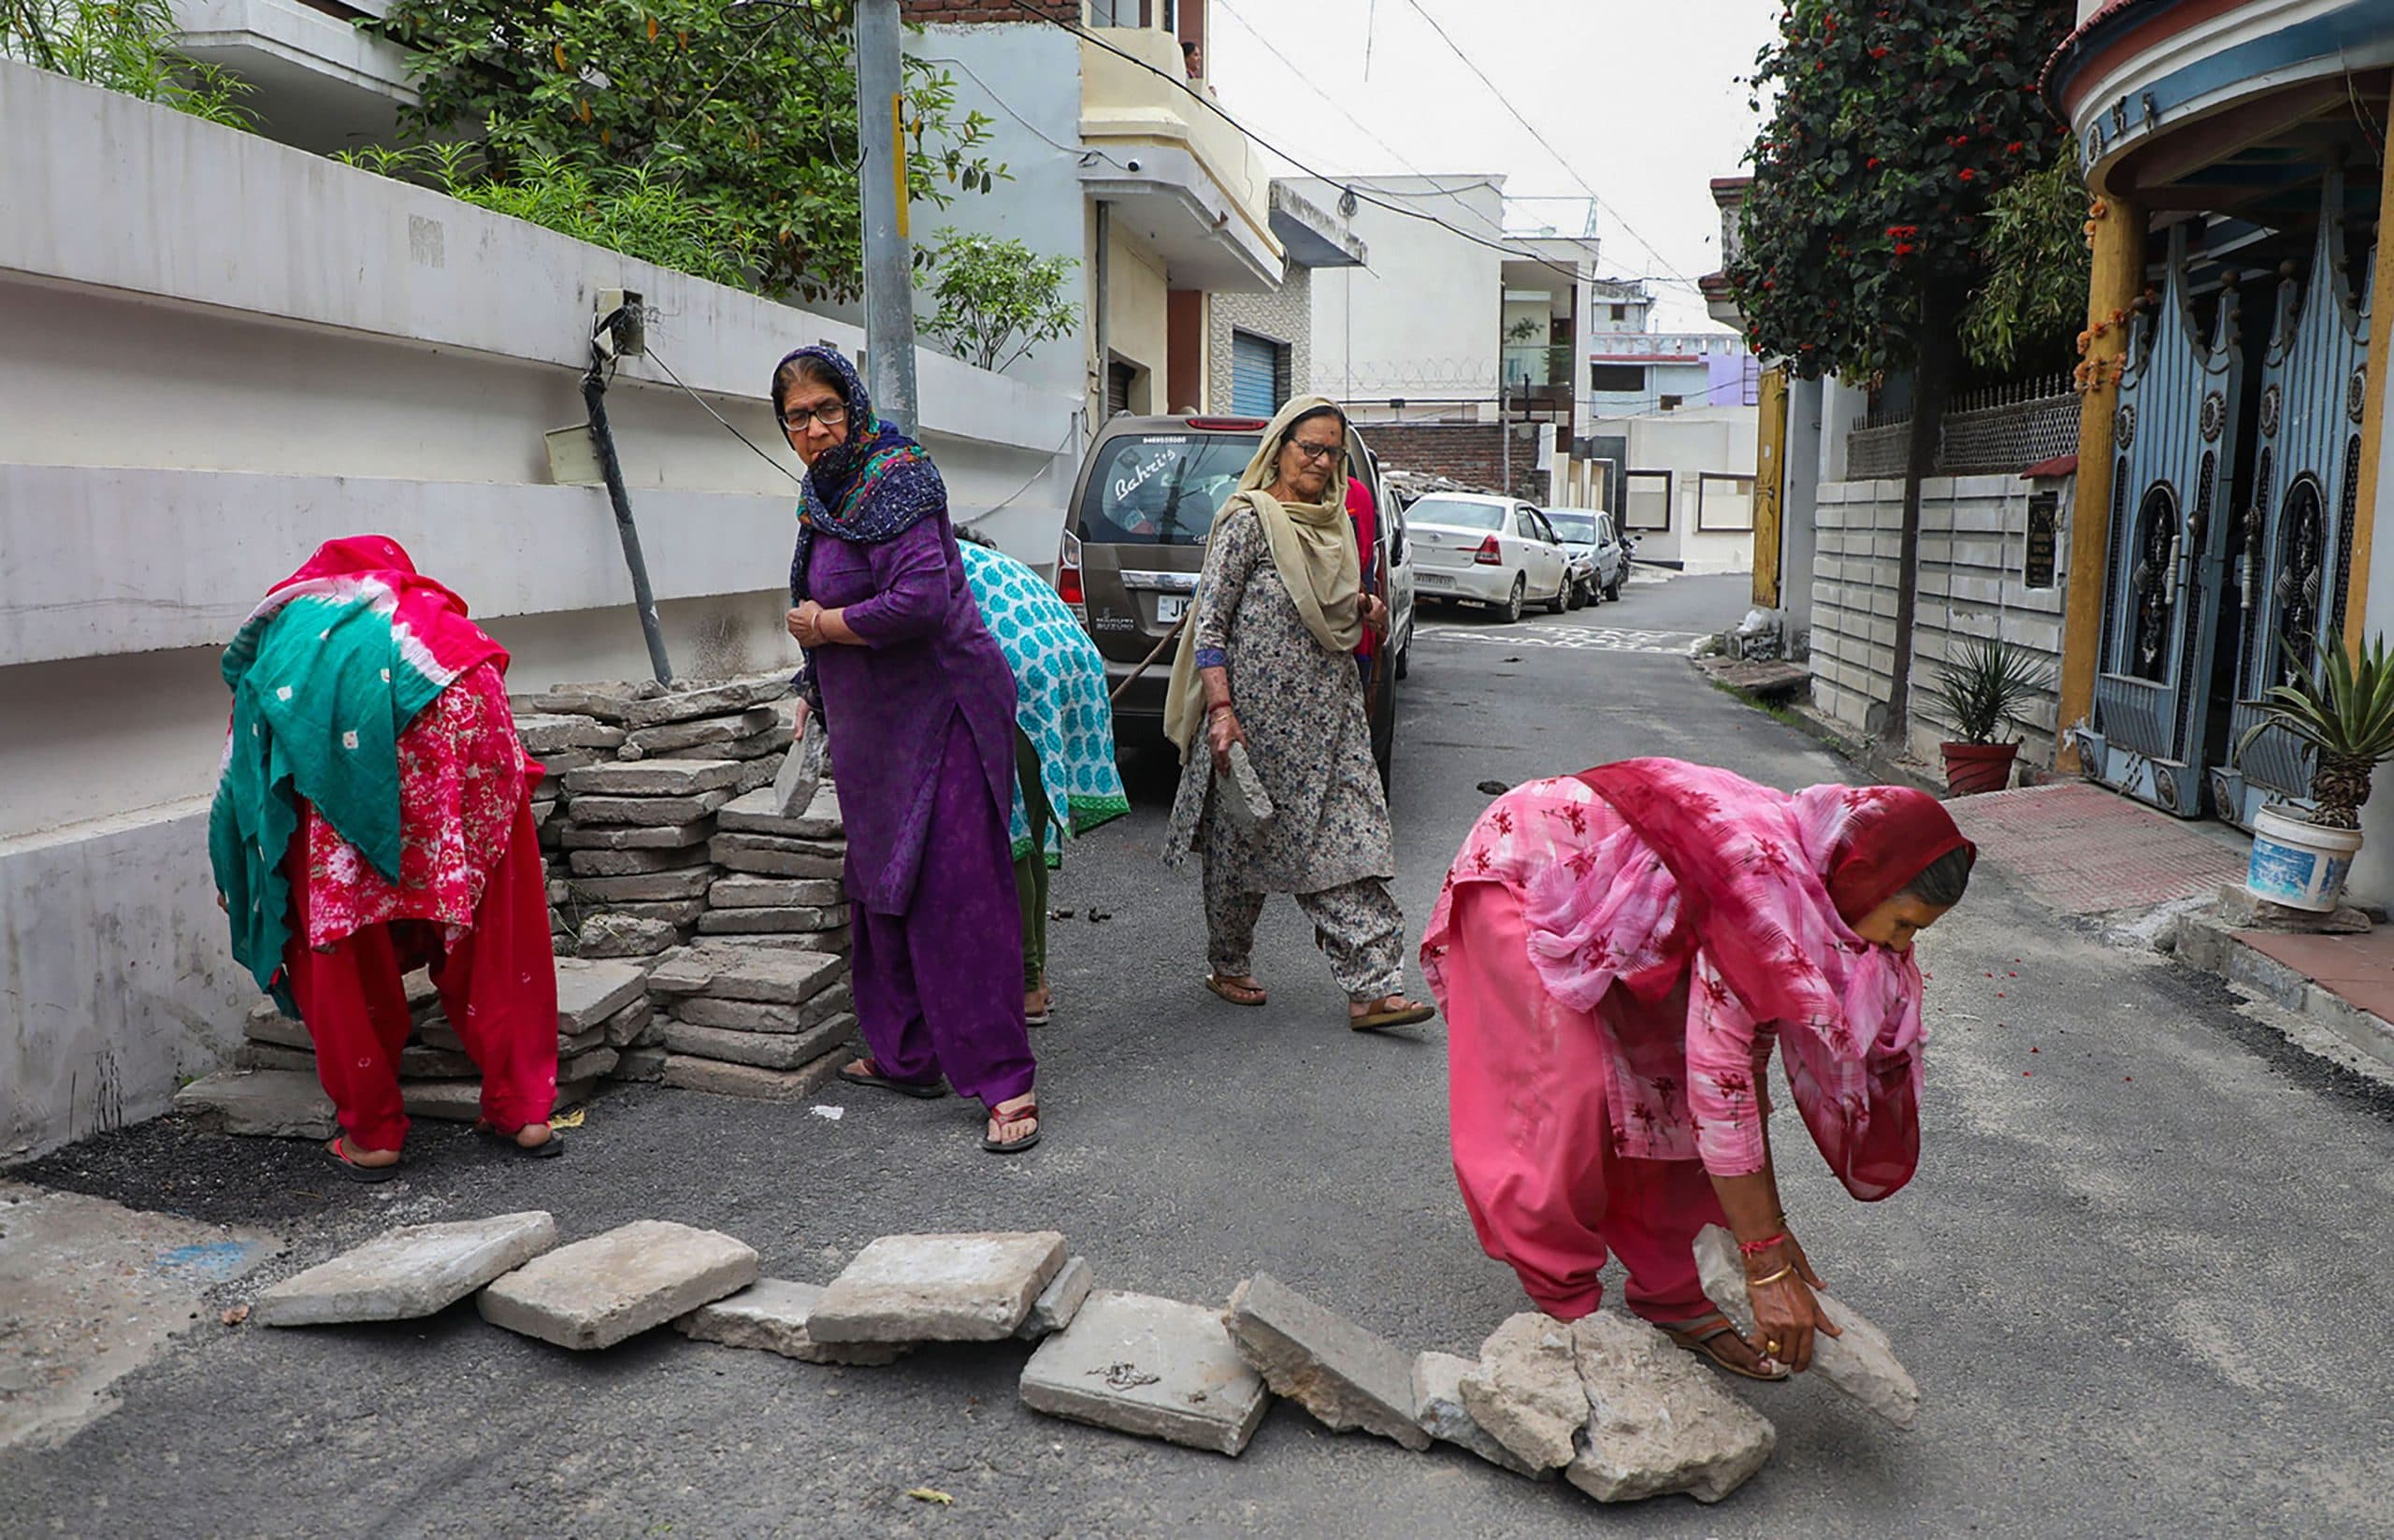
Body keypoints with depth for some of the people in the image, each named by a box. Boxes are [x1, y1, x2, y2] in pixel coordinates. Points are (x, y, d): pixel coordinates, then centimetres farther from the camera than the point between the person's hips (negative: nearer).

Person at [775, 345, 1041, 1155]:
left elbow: (921, 597, -27)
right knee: (881, 889, 15)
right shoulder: (827, 492, 14)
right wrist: (814, 687, 21)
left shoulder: (891, 482, -14)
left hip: (936, 715, -10)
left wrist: (824, 626, -14)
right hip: (874, 724, 10)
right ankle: (905, 1055, 28)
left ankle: (1006, 1085, -7)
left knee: (957, 892, -11)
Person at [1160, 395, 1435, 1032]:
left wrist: (1363, 610, 5)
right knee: (1245, 837, 8)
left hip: (1331, 711, 6)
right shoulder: (1248, 520, -8)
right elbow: (1209, 621, -12)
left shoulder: (1336, 523, 13)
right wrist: (1220, 708, -20)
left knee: (1348, 837, -4)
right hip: (1259, 710, -6)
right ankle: (1227, 964, 28)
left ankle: (1374, 986, -6)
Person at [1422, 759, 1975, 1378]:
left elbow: (1749, 1049, -2)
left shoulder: (1805, 873, -9)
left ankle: (1673, 1295, 14)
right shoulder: (1762, 884, -35)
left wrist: (1768, 1223, 1)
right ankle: (1564, 1310, 2)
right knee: (1572, 1099, -16)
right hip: (1523, 878, -8)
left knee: (1670, 1073, 1)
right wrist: (1768, 1266, -28)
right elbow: (1720, 1077, -34)